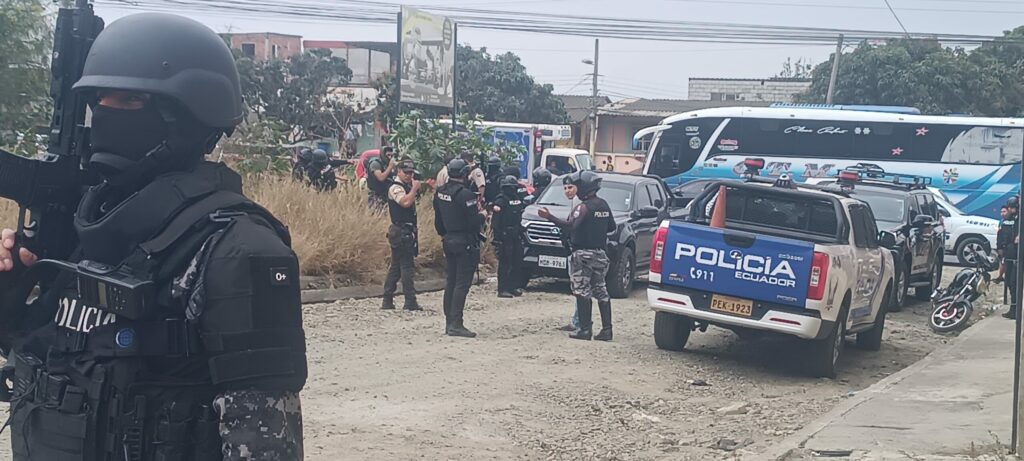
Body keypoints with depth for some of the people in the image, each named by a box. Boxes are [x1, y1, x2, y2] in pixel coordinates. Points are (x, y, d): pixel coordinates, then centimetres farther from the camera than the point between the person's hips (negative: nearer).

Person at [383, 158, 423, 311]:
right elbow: (405, 202, -29)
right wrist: (415, 188, -18)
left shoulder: (407, 187, 18)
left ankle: (387, 301, 14)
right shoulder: (395, 187, -12)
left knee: (396, 267, 11)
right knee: (407, 266, -8)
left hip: (408, 231, 10)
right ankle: (410, 301, -7)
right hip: (401, 231, -10)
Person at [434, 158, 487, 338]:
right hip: (465, 242, -8)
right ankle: (456, 324, -8)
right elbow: (474, 222, -20)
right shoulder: (465, 194, -19)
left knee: (450, 282, 14)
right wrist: (482, 214, 0)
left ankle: (449, 322, 18)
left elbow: (438, 220, 16)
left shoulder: (440, 192, 7)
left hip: (448, 241, 8)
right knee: (462, 284, -6)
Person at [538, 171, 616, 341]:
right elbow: (611, 227, 17)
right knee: (601, 290, 10)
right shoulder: (604, 205, 11)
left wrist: (550, 217, -25)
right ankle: (606, 329, 8)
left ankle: (585, 330, -4)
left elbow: (570, 225, -25)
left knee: (582, 292, -3)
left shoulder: (584, 207, -14)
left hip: (583, 253, -7)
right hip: (600, 253, 8)